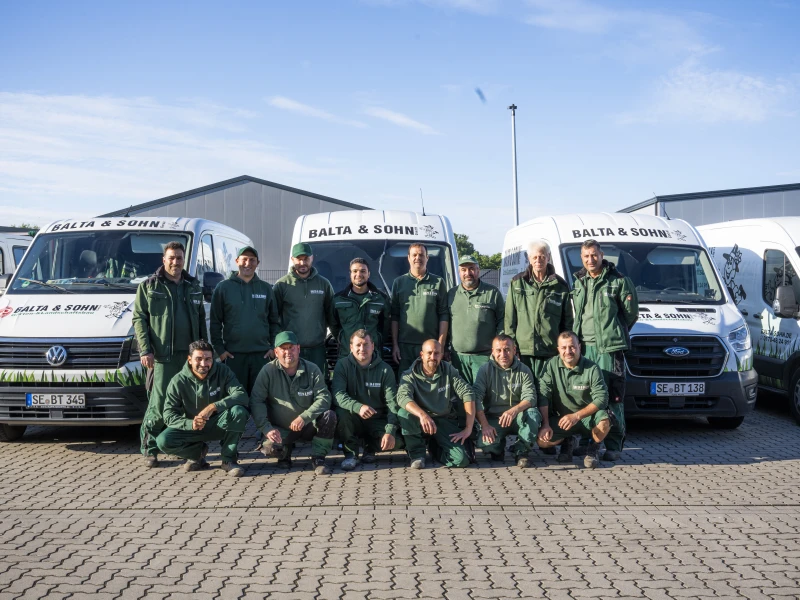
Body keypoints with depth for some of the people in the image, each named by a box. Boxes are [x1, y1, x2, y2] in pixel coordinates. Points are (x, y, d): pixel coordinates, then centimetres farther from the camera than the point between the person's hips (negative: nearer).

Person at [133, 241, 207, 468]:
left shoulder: (193, 286, 15)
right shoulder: (149, 286, 3)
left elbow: (201, 319, 19)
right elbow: (139, 319, -1)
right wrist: (145, 350, -10)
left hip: (191, 354, 4)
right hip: (163, 356, -4)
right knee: (159, 403, -7)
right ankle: (149, 448, 6)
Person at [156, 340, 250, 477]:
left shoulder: (222, 372, -11)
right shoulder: (179, 381, -12)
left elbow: (242, 396, -24)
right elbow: (169, 416, -14)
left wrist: (214, 406, -37)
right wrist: (190, 424, -34)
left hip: (218, 425, -1)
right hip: (191, 428, 1)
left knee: (239, 411, -32)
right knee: (163, 441, -26)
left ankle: (229, 459, -14)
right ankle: (198, 451, 5)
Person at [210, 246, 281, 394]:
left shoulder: (266, 288, 10)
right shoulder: (223, 288, 3)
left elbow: (274, 321, 12)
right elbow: (215, 322, 3)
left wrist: (274, 346, 3)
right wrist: (219, 349, -3)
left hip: (261, 354, 2)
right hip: (233, 354, -2)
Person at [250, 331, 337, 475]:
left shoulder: (312, 369, -4)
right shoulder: (268, 371, -7)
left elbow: (324, 397, -12)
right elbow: (256, 401, -11)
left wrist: (304, 417, -28)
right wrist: (266, 428, -24)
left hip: (308, 426, 1)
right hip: (280, 430, -1)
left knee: (329, 416, -27)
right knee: (269, 447, -31)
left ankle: (318, 458, -8)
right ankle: (286, 451, 9)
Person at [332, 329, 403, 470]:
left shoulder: (385, 370, -3)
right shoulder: (343, 365, -5)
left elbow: (392, 402, -11)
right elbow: (337, 394, -20)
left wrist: (390, 431, -26)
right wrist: (358, 407, -40)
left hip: (378, 420, 1)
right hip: (354, 420, -1)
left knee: (396, 442, -26)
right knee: (341, 413, -33)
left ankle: (370, 447, 9)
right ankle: (350, 452, -10)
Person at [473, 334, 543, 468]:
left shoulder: (524, 371, 1)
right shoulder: (485, 370, -2)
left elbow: (530, 398, -11)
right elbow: (477, 398, -11)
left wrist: (514, 410, -33)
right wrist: (484, 425, -23)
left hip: (518, 418, 1)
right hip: (493, 418, -1)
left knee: (533, 413, -33)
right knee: (486, 443, -30)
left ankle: (521, 451, -10)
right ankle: (498, 449, 9)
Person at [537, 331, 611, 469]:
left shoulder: (592, 369, -13)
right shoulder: (552, 365, -7)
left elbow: (601, 399, -20)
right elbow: (543, 395, -9)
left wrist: (576, 416, -31)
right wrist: (545, 424, -18)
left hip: (587, 417, -2)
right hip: (561, 419, 2)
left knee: (604, 422, -35)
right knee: (542, 440, -22)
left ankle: (593, 448, 0)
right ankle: (567, 442, 14)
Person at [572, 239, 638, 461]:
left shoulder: (619, 281, -1)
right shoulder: (578, 282, 15)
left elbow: (632, 312, 3)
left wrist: (615, 333, 9)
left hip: (609, 347, -5)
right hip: (583, 347, 5)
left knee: (613, 396, -6)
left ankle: (614, 444, -1)